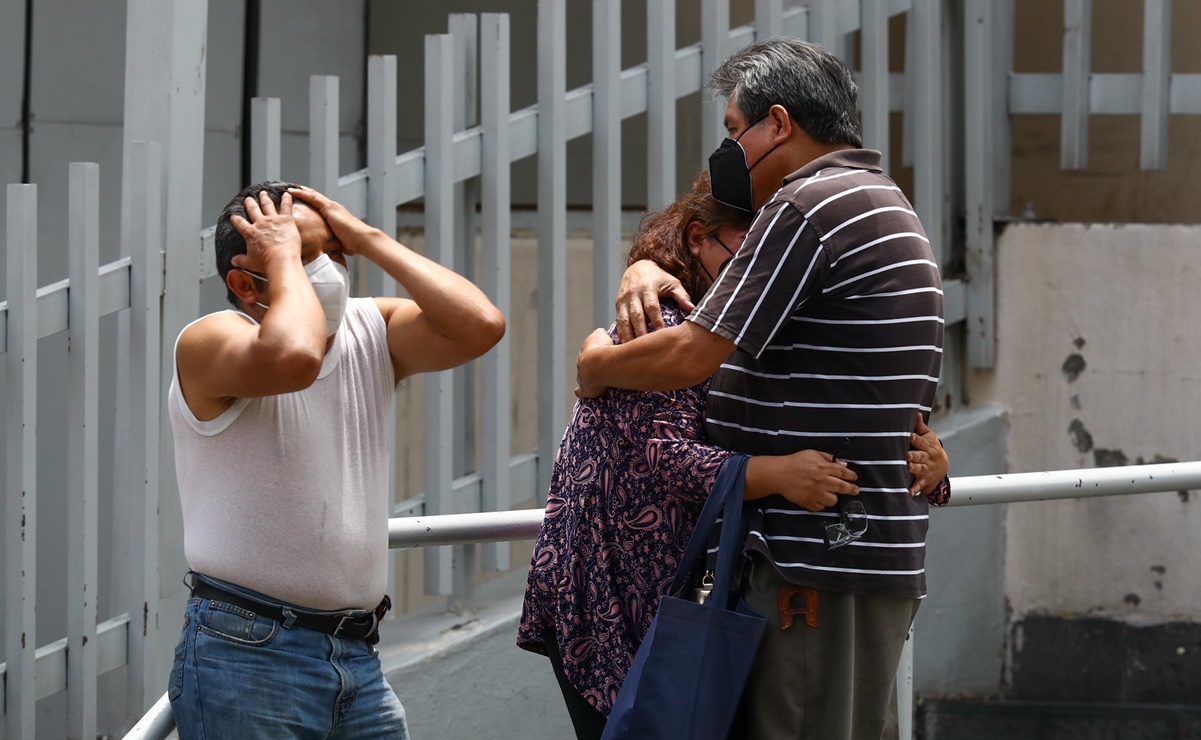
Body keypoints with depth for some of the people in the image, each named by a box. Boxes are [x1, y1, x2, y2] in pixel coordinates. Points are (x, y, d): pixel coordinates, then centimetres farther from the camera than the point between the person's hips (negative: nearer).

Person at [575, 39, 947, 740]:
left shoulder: (808, 204, -12)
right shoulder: (884, 204, 22)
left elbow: (690, 357, -15)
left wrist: (599, 363, 3)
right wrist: (646, 271, 14)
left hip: (824, 553, -10)